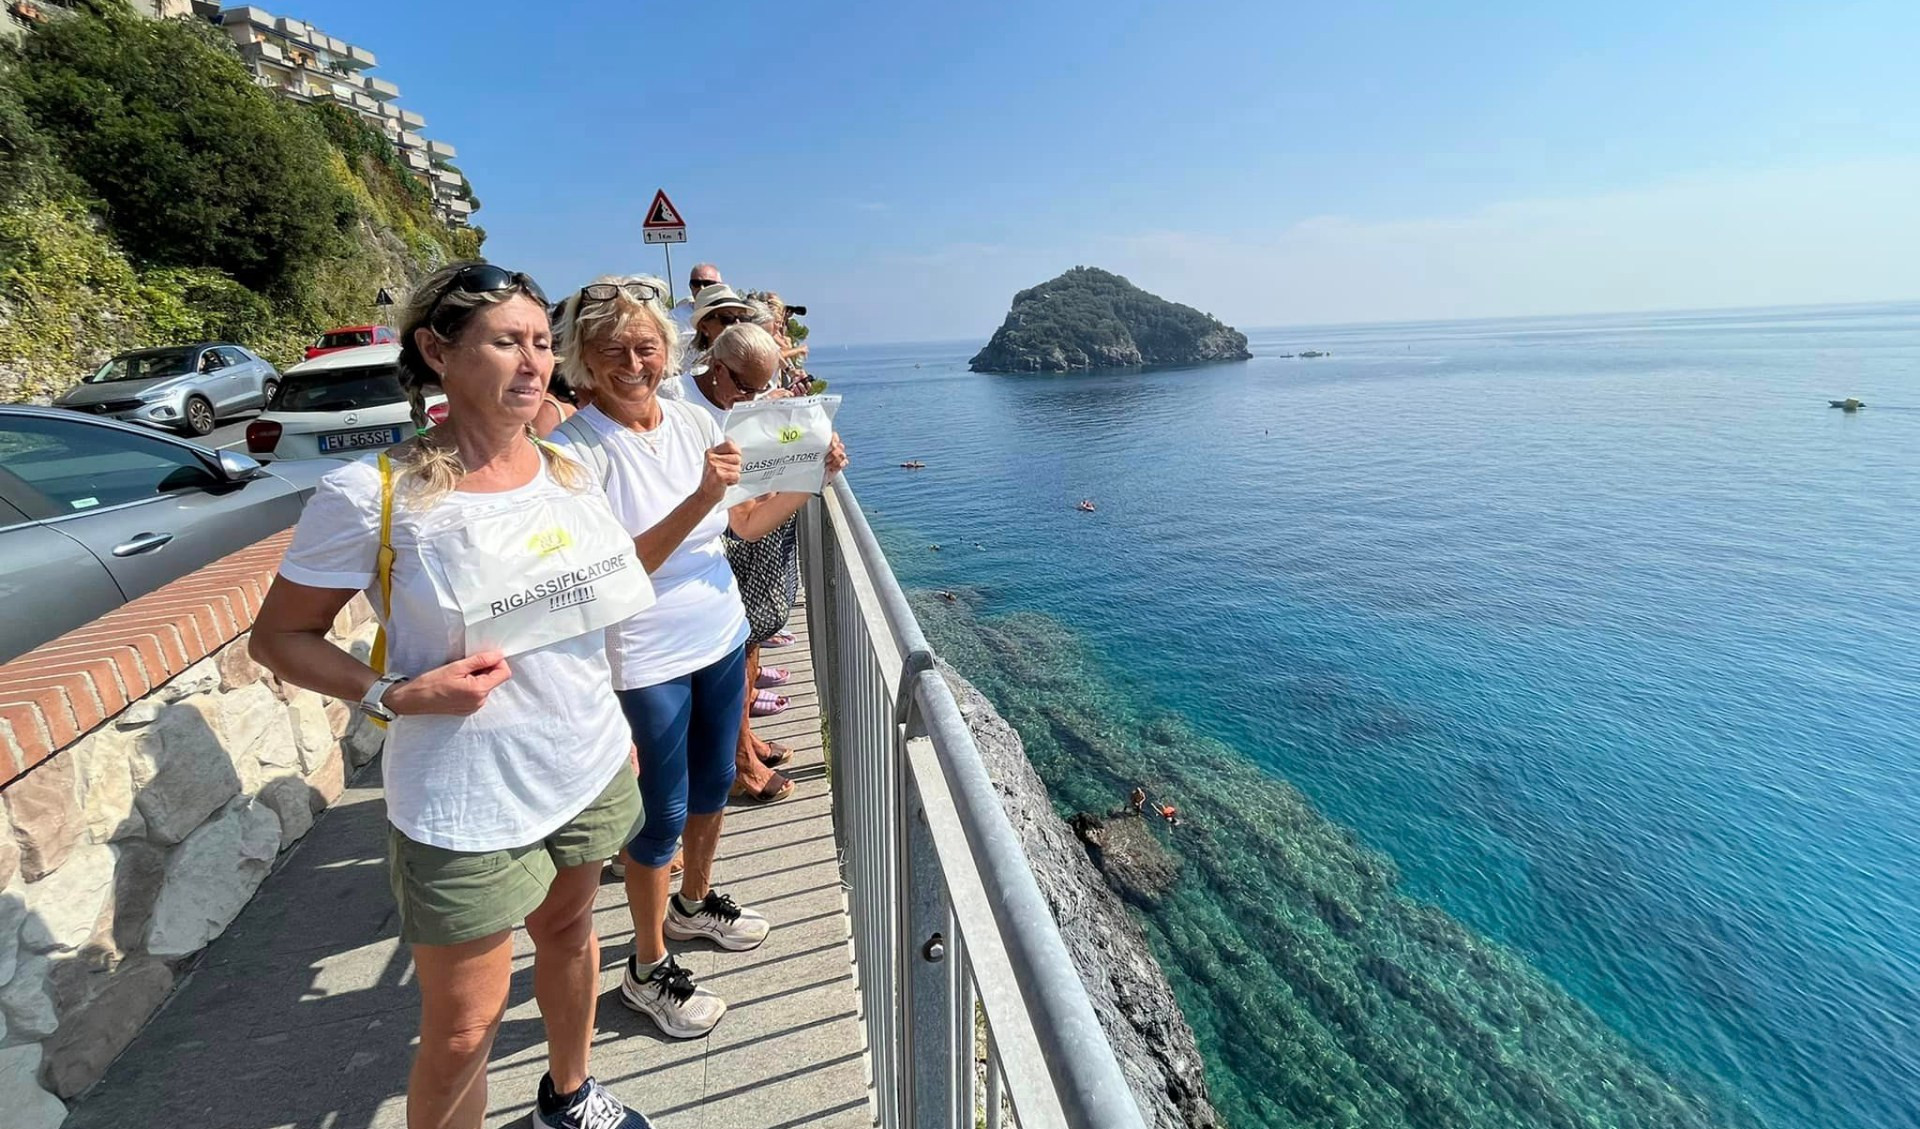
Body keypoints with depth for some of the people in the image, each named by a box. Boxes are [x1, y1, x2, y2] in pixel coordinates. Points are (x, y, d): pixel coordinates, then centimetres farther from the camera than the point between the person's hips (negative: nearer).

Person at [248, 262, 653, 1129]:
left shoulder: (568, 473, -1)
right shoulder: (372, 494, -15)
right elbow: (278, 637, -7)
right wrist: (394, 695, -21)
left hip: (591, 771, 5)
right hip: (467, 806, -5)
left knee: (569, 930, 26)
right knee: (463, 1031, 10)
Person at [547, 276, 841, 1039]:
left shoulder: (694, 421, -1)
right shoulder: (575, 449, -17)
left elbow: (748, 523, 7)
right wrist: (698, 500, -30)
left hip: (721, 638, 6)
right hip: (646, 662, -6)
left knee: (713, 782, 22)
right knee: (663, 815, 8)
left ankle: (694, 903, 49)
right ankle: (647, 970, 33)